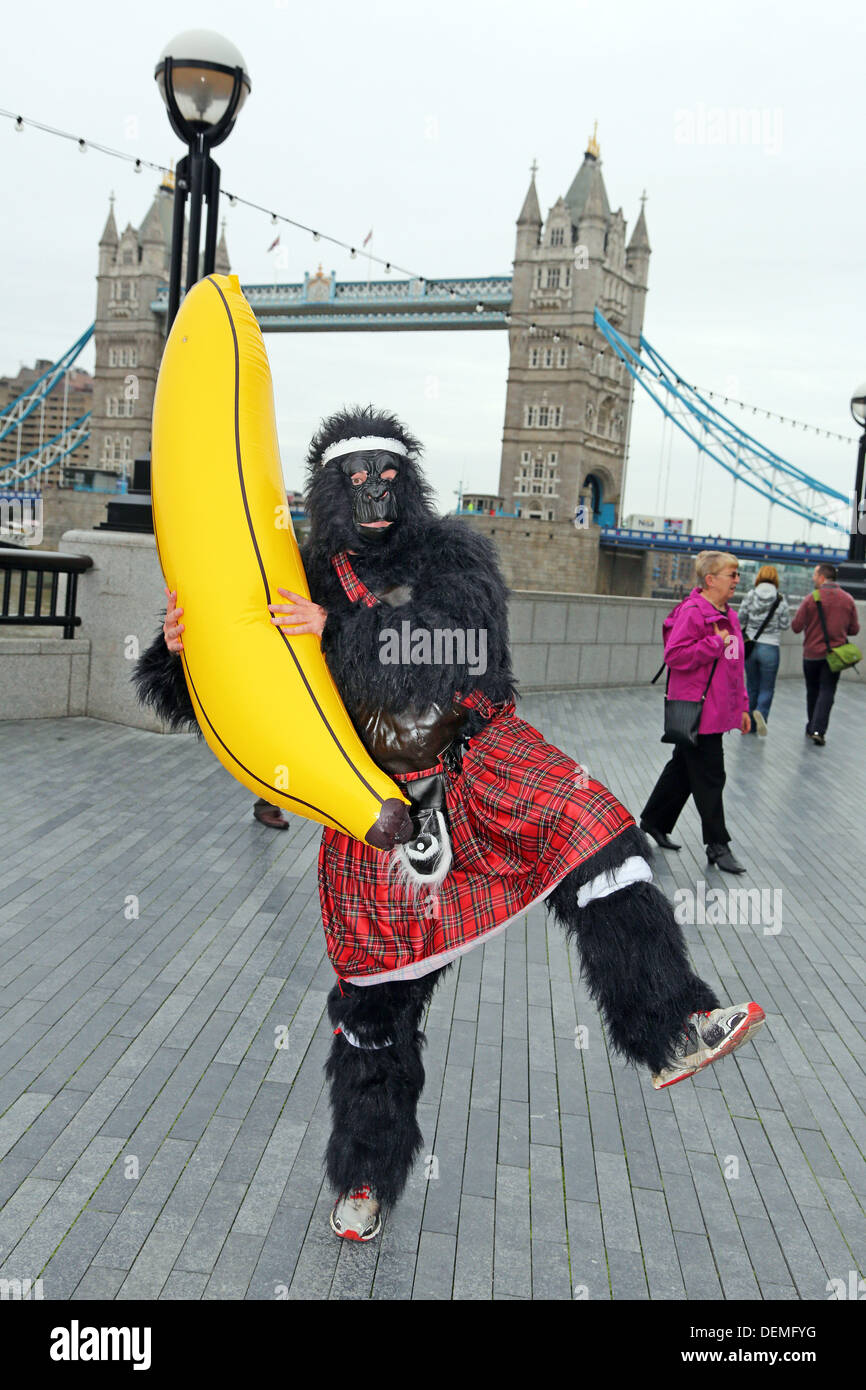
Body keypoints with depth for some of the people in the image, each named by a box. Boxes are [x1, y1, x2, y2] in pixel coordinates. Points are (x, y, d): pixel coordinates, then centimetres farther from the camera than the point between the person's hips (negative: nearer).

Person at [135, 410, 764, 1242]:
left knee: (593, 837, -25)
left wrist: (343, 634, -31)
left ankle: (672, 1032, -16)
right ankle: (367, 1172, 27)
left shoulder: (453, 555, -3)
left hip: (478, 759, 0)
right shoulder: (304, 581, 1)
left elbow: (471, 643, -23)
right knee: (376, 987, 8)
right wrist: (181, 649, -17)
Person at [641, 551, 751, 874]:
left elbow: (734, 666, 20)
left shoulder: (728, 615, 14)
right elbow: (674, 655, -22)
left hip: (718, 710, 9)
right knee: (709, 777, -2)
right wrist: (715, 643, -20)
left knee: (684, 768, 18)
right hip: (697, 710, -9)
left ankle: (654, 823, 32)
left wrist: (741, 706, 19)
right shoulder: (692, 612, -15)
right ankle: (717, 845, 9)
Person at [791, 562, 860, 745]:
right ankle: (818, 730, -12)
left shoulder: (811, 598, -11)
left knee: (813, 690, 14)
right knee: (827, 691, 1)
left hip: (812, 653, -1)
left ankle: (812, 727, 24)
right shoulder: (848, 599, -1)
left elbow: (796, 627, -10)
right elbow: (854, 629, 3)